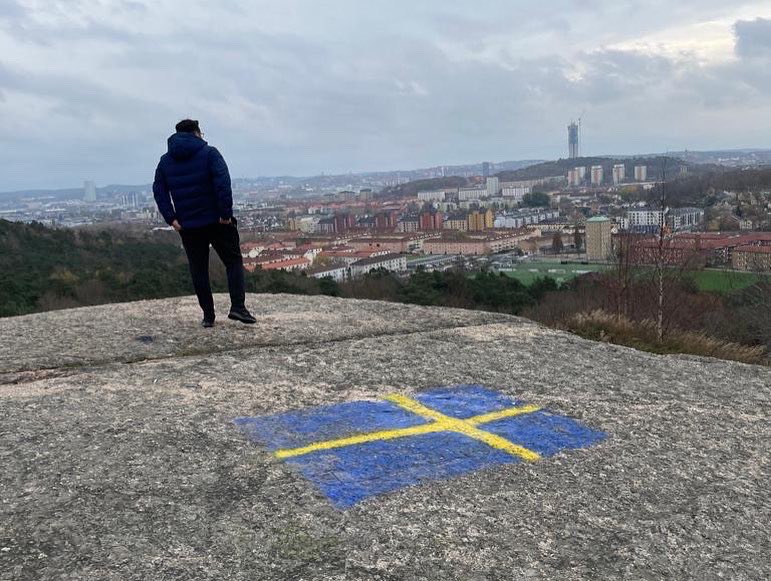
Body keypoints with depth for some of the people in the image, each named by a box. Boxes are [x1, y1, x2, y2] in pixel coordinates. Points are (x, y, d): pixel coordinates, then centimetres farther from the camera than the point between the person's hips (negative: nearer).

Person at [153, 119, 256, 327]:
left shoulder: (165, 160, 11)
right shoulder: (209, 153, -3)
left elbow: (159, 191, 6)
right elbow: (223, 183, -16)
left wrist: (171, 218, 2)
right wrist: (226, 213, -14)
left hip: (187, 226, 4)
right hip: (216, 221, -3)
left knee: (198, 270, 10)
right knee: (234, 261, 6)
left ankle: (208, 315, 10)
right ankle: (238, 307, -8)